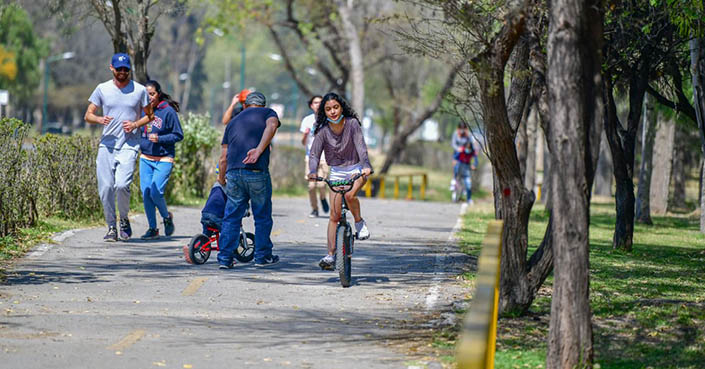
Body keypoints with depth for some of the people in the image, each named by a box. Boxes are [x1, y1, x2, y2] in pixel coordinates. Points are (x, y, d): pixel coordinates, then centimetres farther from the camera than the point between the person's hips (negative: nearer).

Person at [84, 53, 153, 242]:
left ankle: (124, 219, 5)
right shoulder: (102, 89, 7)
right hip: (107, 145, 2)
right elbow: (88, 115, 10)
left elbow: (150, 116, 14)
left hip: (129, 145, -2)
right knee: (106, 188, -3)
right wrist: (100, 119, -13)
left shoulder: (139, 90, 4)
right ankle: (111, 227, 12)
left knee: (122, 185, -19)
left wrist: (135, 124, -6)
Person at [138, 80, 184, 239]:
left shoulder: (168, 111, -8)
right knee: (146, 194, 1)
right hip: (145, 159, 5)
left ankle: (167, 217, 16)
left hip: (163, 160, -5)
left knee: (155, 193, -12)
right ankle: (152, 228, 12)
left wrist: (159, 139, -17)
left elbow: (178, 135, -6)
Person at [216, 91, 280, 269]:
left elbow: (223, 157, 22)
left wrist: (221, 178, 36)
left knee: (231, 217, 10)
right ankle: (262, 257, 16)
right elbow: (271, 126, -12)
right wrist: (259, 150, -20)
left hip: (233, 173, 3)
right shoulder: (267, 113, 15)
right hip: (257, 172, -3)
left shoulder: (234, 121, 25)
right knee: (262, 217, 10)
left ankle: (225, 258, 7)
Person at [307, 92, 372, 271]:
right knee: (334, 214, -3)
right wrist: (312, 172, -34)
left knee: (350, 195, -34)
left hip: (356, 169, -2)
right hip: (336, 172, 2)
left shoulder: (352, 124, -15)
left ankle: (360, 223, -5)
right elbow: (314, 154, -14)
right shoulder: (322, 130, -10)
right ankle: (330, 255, -2)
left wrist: (366, 166, -42)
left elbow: (361, 147, -24)